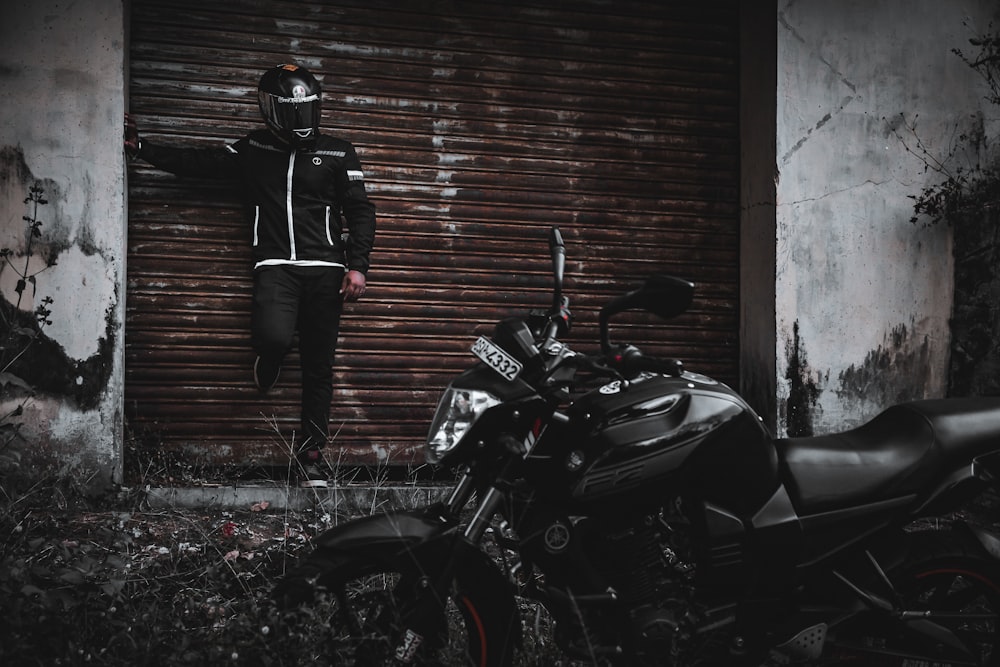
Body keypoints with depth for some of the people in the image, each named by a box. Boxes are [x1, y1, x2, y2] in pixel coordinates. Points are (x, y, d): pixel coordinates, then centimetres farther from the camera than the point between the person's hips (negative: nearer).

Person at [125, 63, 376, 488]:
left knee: (319, 366, 1)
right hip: (275, 266, 0)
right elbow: (196, 162, 14)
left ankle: (311, 453, 11)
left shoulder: (337, 153, 9)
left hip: (324, 269, 1)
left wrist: (357, 266, -2)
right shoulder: (252, 151, 12)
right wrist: (139, 147, 8)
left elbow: (360, 212, 8)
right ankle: (270, 357, 11)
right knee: (272, 336, -28)